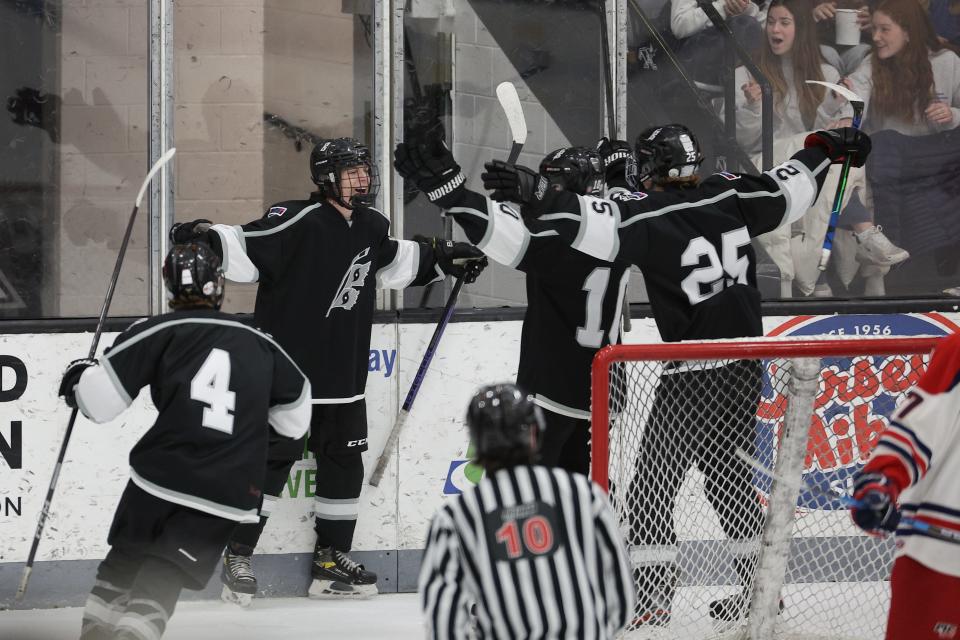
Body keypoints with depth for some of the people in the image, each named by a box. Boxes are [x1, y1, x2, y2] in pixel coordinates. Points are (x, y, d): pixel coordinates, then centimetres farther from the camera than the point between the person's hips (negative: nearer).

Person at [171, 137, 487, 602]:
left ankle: (331, 561, 19)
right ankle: (237, 555, 4)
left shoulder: (372, 227, 8)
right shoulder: (299, 221, -17)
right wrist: (206, 238, -41)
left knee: (344, 461, 10)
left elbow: (393, 262, 29)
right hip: (285, 369, -8)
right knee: (272, 459, -6)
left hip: (343, 372, 8)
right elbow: (246, 249, -24)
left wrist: (441, 258, 29)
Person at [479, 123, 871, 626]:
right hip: (745, 370, 7)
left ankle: (652, 596, -4)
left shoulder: (652, 216, -14)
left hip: (692, 373, -7)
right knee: (731, 478, 20)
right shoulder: (731, 197, 4)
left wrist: (536, 196, -39)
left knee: (653, 484, 0)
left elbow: (597, 223, -32)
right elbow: (789, 189, 18)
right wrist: (826, 149, 34)